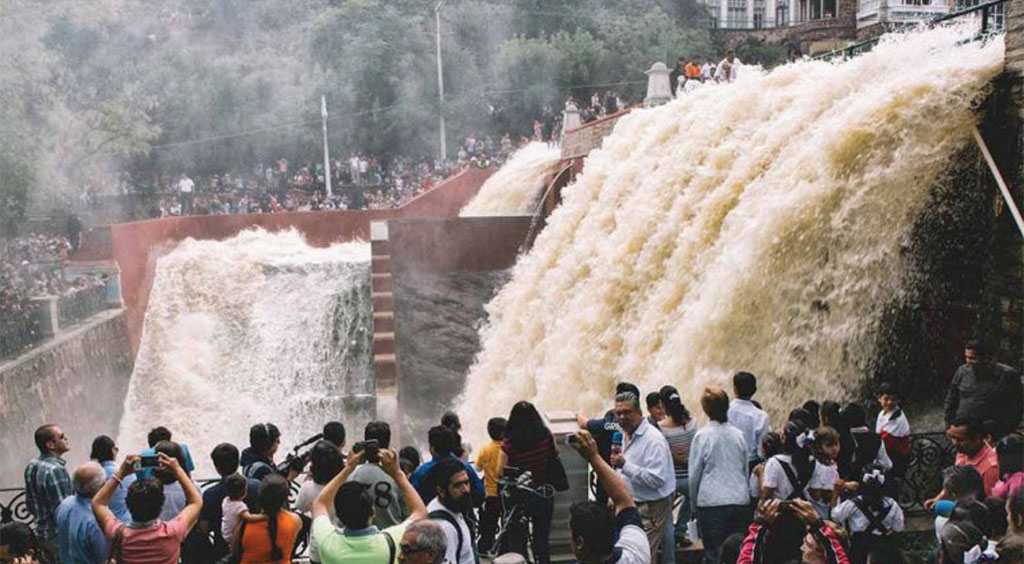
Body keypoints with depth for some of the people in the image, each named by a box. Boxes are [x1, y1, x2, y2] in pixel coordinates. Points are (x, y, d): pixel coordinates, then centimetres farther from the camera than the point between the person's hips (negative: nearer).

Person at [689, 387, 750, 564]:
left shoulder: (702, 435, -6)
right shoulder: (739, 434, 6)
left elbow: (694, 475, -1)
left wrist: (693, 505, 10)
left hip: (711, 503, -4)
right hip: (740, 501, 4)